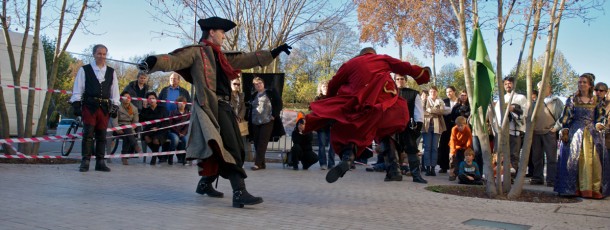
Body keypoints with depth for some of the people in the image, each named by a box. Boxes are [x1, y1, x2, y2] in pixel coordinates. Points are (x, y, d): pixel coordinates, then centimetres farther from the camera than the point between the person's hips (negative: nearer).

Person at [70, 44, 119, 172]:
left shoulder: (111, 72, 14)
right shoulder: (84, 70, 6)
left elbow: (115, 91, 14)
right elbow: (77, 89, 4)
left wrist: (115, 106, 7)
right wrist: (76, 104, -4)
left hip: (105, 107, 3)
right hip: (89, 106, -3)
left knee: (102, 136, 5)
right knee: (88, 134, -5)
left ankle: (100, 162, 10)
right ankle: (85, 162, -1)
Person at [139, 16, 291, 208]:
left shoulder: (221, 57, 24)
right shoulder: (197, 51, 1)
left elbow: (247, 59, 28)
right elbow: (175, 60, -14)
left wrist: (275, 52, 29)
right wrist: (153, 62, -35)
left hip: (224, 107, 9)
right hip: (211, 107, -9)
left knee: (222, 150, 15)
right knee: (230, 149, -17)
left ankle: (205, 184, 32)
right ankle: (240, 193, -20)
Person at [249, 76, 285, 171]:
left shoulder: (271, 92, 2)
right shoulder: (254, 95, 16)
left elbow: (278, 103, -2)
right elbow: (250, 107, 23)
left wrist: (274, 115, -9)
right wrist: (250, 119, 12)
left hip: (267, 122, -5)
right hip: (255, 123, 6)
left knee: (262, 143, -10)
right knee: (257, 143, 4)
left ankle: (258, 163, -12)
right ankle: (262, 164, 12)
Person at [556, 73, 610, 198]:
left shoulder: (596, 100, 11)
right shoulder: (572, 99, 8)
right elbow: (566, 117, 5)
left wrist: (599, 125, -9)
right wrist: (564, 131, -4)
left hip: (592, 132, 1)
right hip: (576, 132, -1)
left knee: (594, 160, -7)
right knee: (577, 159, -9)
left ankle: (595, 189, -4)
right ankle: (582, 189, -8)